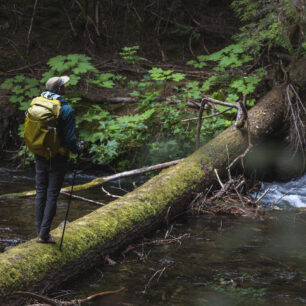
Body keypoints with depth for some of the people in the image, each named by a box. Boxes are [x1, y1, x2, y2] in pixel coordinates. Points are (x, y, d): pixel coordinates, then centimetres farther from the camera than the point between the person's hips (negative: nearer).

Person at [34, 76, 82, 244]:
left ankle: (40, 232, 17)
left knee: (40, 192, 13)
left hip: (40, 155, 5)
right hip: (57, 158, -5)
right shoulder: (66, 110, -17)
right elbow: (70, 138, -16)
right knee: (52, 195, 2)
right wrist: (78, 148, 4)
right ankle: (44, 234, 1)